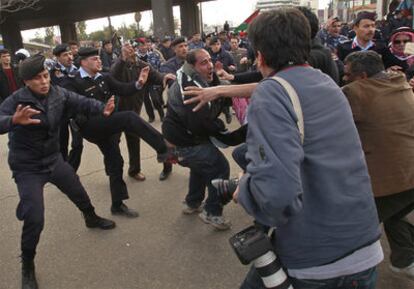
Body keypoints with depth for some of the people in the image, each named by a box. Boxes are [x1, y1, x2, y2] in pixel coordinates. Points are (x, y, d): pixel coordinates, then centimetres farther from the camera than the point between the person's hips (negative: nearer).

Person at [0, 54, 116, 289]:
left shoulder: (59, 93, -9)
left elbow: (82, 102, -14)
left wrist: (102, 109, -35)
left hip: (54, 159, 5)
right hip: (28, 168, -5)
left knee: (79, 192, 22)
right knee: (35, 219, -9)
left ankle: (92, 219, 55)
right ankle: (28, 266, 16)